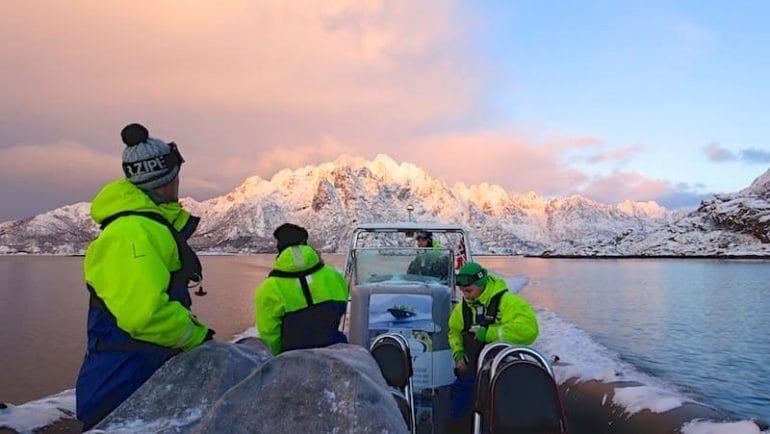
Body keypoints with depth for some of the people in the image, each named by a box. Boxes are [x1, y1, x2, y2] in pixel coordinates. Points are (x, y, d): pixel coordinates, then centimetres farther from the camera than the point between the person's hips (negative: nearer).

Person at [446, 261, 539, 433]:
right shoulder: (462, 308, 5)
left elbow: (528, 329, -32)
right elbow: (454, 331, 22)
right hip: (471, 370, 6)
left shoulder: (508, 302, -16)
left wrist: (488, 333, -27)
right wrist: (458, 354, 3)